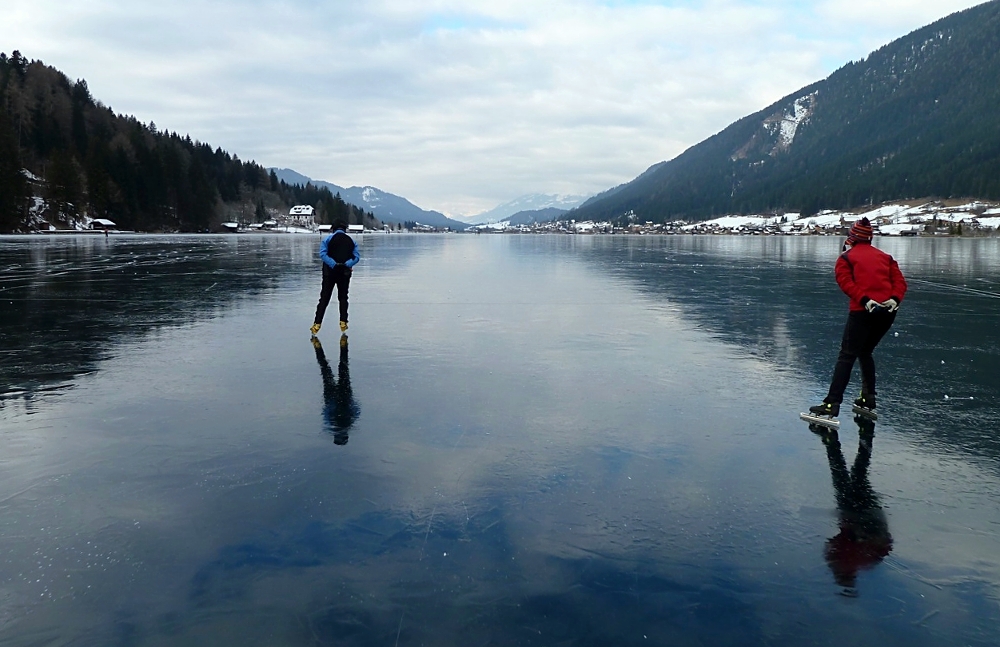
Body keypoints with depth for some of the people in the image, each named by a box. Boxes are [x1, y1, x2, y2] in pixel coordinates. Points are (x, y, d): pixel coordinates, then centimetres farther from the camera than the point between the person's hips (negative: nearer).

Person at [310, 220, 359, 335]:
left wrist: (334, 264, -17)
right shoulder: (351, 241, 6)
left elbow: (323, 254, -14)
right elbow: (357, 257, -5)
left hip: (330, 272, -1)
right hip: (345, 273, 2)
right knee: (343, 298, 14)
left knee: (324, 298, 1)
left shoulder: (328, 239, 0)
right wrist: (346, 265, -13)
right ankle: (343, 323, 10)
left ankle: (317, 324, -5)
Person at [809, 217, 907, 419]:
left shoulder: (846, 258, 9)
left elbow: (846, 282, -9)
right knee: (865, 352, 23)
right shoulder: (886, 257, 22)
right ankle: (868, 400, 23)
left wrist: (864, 300, -17)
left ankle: (832, 404, -17)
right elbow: (899, 281, 8)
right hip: (887, 311, 5)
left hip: (863, 311, -5)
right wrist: (895, 299, -6)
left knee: (847, 356, -7)